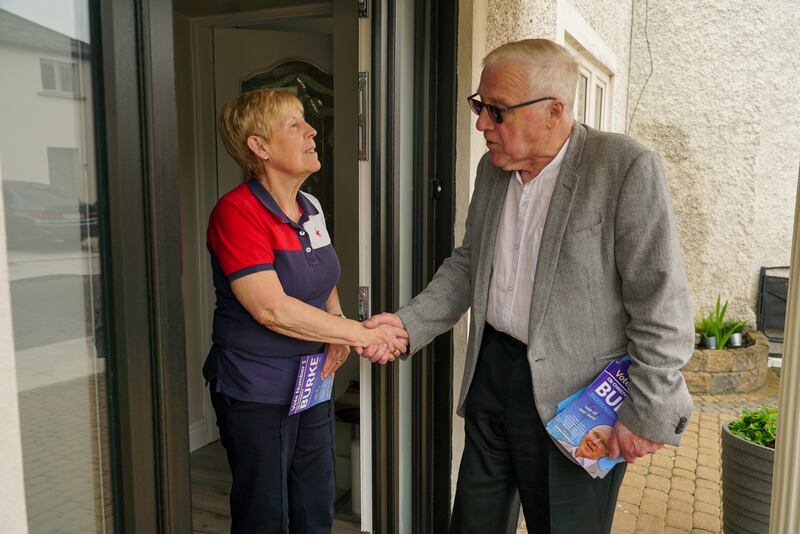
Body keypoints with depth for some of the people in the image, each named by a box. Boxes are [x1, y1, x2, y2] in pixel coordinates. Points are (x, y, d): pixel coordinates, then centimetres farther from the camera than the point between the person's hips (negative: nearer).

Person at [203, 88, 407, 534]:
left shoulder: (310, 208, 5)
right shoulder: (237, 212, -18)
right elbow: (271, 308, -25)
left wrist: (338, 335, -1)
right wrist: (363, 333, -21)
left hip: (313, 383, 7)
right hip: (256, 393, -7)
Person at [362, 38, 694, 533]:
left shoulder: (628, 169, -17)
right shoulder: (492, 167, 4)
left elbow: (661, 306, -16)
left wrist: (648, 414, -13)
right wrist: (410, 323, 0)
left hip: (573, 398, -5)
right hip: (491, 370, 6)